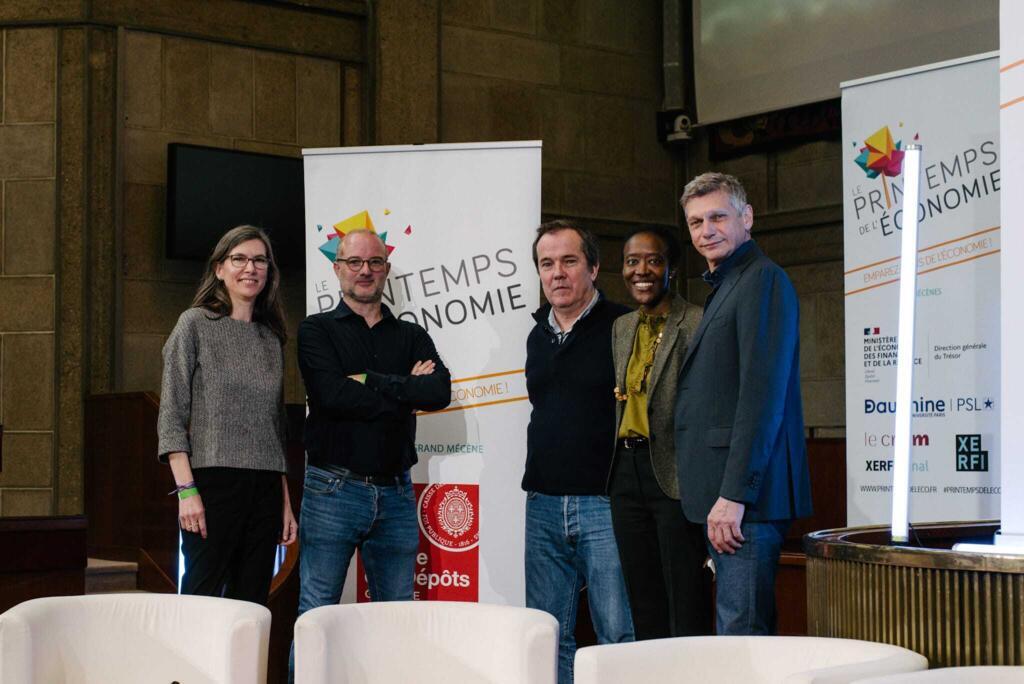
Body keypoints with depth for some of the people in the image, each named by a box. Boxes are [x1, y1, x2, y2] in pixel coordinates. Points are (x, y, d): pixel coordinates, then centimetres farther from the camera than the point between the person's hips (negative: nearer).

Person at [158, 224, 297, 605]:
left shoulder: (272, 339, 16)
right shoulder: (196, 325, 2)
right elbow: (171, 416, -4)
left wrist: (285, 501, 14)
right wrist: (186, 489, -13)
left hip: (265, 488, 5)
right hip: (213, 483, -5)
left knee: (252, 606, 3)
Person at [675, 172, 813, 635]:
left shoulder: (763, 280, -9)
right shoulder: (724, 286, 23)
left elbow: (763, 394, -18)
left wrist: (735, 494, -22)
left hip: (746, 496, -10)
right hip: (724, 493, 10)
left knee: (741, 634, -10)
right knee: (738, 634, 13)